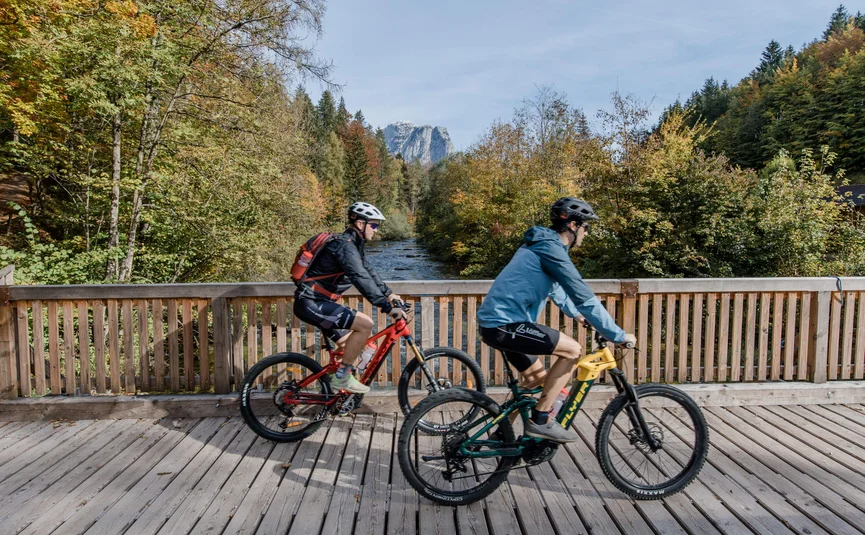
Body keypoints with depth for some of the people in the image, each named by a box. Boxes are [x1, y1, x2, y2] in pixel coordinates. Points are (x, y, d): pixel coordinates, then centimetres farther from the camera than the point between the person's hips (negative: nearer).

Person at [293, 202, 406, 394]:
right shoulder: (345, 245, -20)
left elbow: (368, 271, 23)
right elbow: (361, 279, -30)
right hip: (311, 303, -10)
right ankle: (342, 377, -11)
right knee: (365, 324, -20)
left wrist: (388, 294, 18)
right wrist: (388, 307, -33)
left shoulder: (353, 244, 12)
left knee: (350, 347, 13)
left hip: (318, 302, 10)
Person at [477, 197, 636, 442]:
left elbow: (557, 290, 33)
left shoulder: (543, 244, 18)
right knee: (572, 350, -9)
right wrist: (618, 335, -10)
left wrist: (580, 316, 40)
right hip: (505, 324, -11)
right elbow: (583, 297, -17)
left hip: (495, 322, 11)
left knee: (537, 379, 21)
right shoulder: (550, 247, -15)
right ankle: (540, 420, -3)